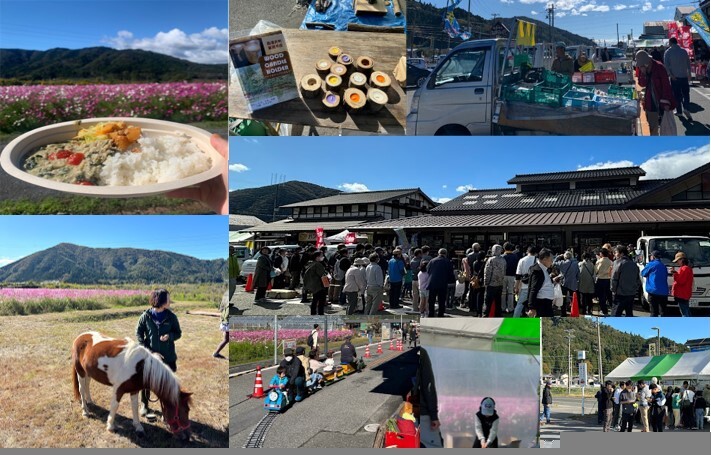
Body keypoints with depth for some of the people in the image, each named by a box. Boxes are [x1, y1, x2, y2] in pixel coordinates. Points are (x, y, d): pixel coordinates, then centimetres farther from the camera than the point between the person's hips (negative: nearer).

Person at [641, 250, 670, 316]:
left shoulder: (651, 264, -4)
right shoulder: (663, 266, 15)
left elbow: (643, 273, 7)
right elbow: (664, 278, 21)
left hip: (654, 291, -5)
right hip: (664, 292, 5)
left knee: (654, 312, -4)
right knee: (663, 312, 11)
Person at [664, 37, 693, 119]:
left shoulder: (668, 52, -3)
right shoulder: (684, 51, 4)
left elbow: (666, 65, -12)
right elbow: (689, 63, 7)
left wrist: (670, 74, -11)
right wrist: (689, 74, 14)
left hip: (675, 77, -1)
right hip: (684, 76, 2)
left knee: (677, 94, 6)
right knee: (685, 94, 9)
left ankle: (679, 111, 8)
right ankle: (686, 108, -11)